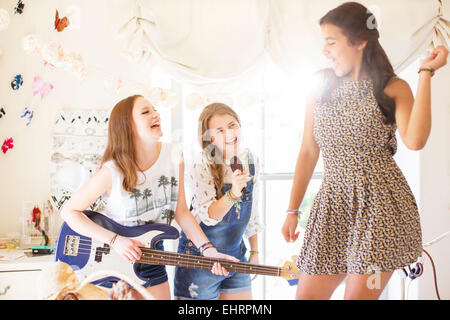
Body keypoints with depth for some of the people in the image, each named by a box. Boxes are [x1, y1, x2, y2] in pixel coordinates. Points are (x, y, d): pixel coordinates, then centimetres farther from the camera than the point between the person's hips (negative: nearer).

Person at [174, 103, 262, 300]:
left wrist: (254, 251, 13)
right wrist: (233, 194, -40)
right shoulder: (202, 163, -16)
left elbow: (252, 211, 10)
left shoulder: (251, 160, 0)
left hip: (236, 253, 5)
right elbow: (207, 215, -24)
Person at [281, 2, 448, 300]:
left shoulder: (393, 88, 0)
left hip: (380, 204, -4)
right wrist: (293, 210, 10)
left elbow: (415, 140, -19)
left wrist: (425, 73, -14)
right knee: (307, 294, 5)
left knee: (359, 294, -3)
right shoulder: (320, 90, 10)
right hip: (333, 203, 4)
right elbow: (308, 153, 11)